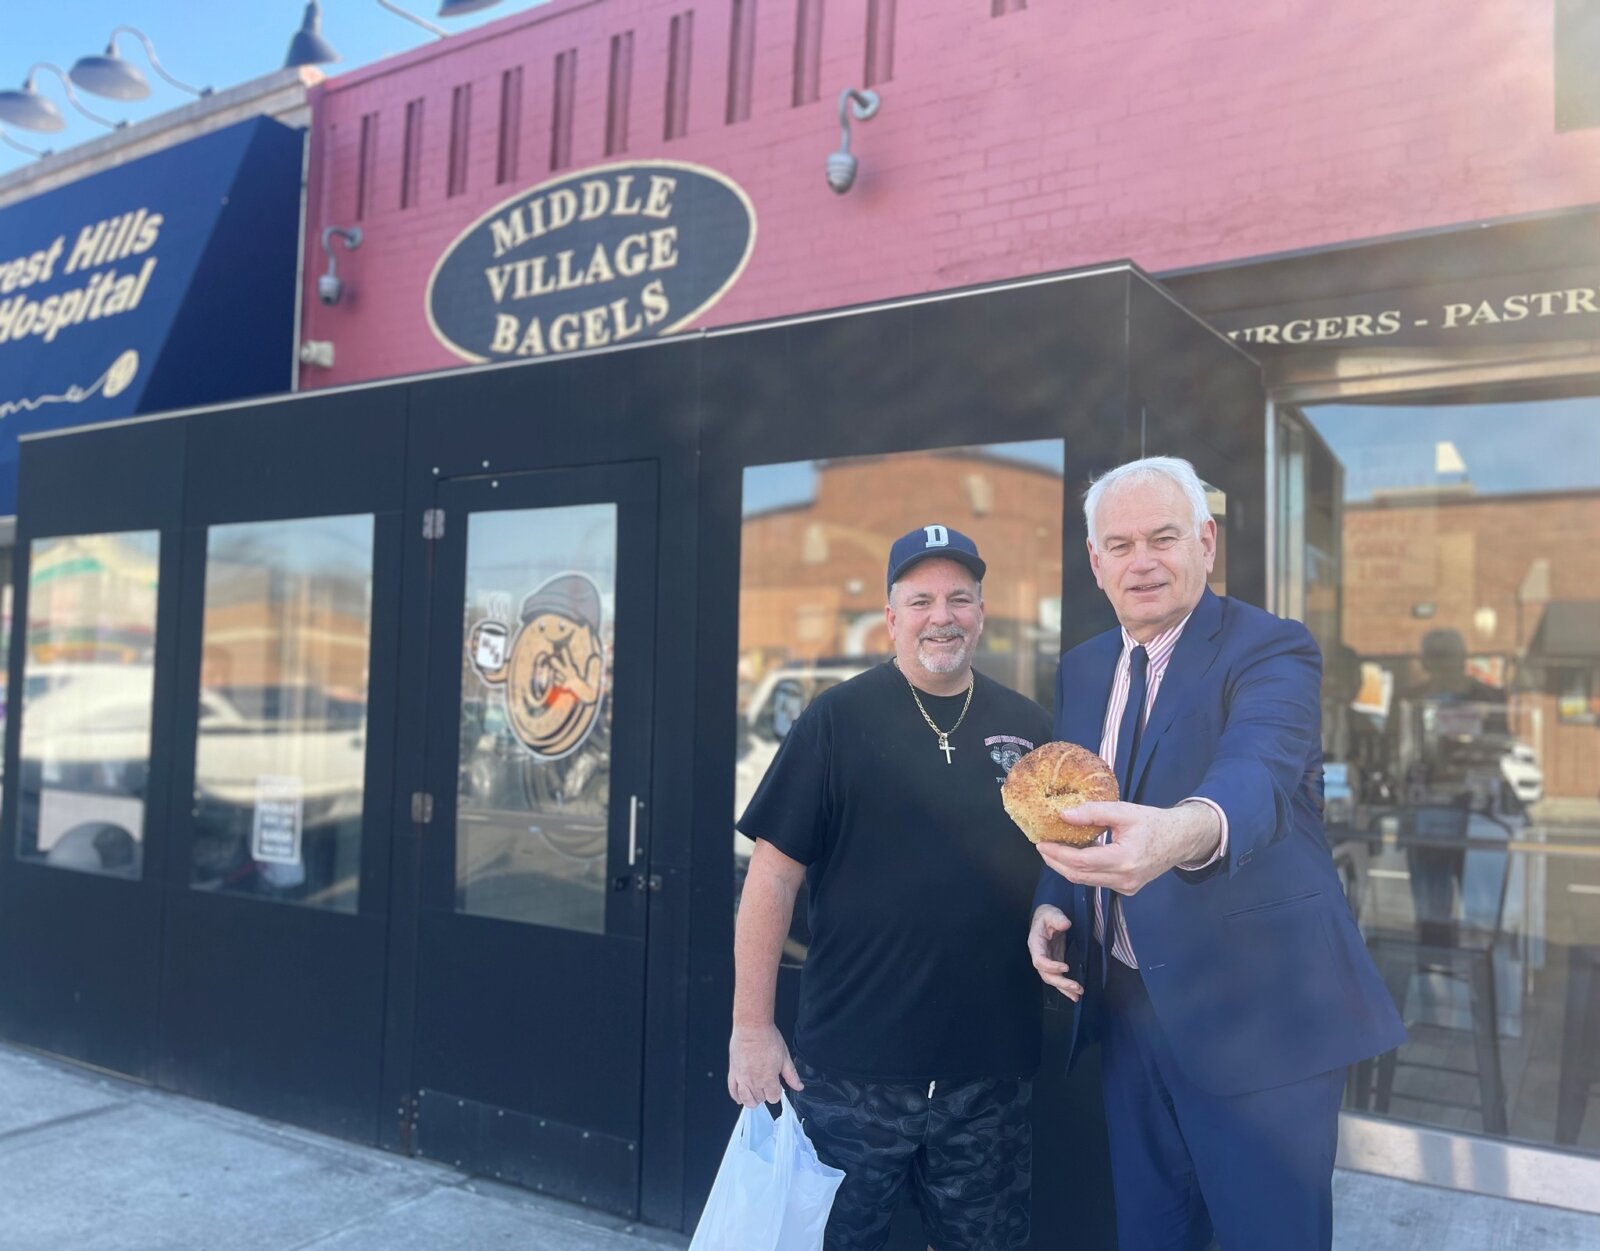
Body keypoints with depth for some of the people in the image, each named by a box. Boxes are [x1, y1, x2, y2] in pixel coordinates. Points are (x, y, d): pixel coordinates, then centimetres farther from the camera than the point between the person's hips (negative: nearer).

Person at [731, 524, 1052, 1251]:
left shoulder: (1027, 727, 4)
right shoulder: (838, 719, -7)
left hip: (992, 1070, 4)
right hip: (852, 1067, -3)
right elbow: (773, 875, -8)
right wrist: (752, 1027, -10)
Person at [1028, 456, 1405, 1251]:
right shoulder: (1081, 671, 7)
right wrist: (1050, 905, -4)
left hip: (1251, 1011, -5)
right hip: (1124, 1005, 6)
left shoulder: (1271, 650, -13)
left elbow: (1256, 771, -34)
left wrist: (1185, 831, -56)